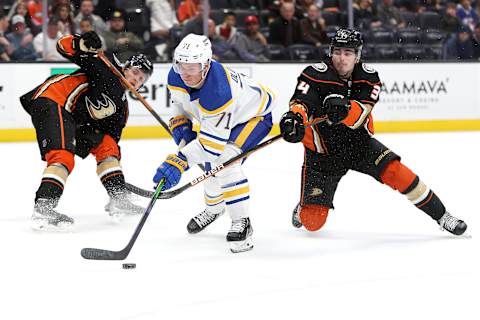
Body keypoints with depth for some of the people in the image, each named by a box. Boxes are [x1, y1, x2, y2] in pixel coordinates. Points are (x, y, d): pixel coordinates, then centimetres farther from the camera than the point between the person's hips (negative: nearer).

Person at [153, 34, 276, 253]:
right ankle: (214, 207, 47)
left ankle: (242, 222, -21)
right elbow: (178, 103, 4)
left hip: (254, 115, -8)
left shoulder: (217, 93, -44)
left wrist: (178, 162, -48)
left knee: (224, 159, -28)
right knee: (209, 164, 16)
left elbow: (211, 142, -42)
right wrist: (180, 127, -13)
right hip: (221, 116, 8)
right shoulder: (176, 78, -21)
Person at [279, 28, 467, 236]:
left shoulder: (368, 77, -9)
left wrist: (344, 109, -49)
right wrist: (294, 117, -60)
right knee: (312, 222, -7)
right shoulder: (316, 75, -17)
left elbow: (359, 116, -24)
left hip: (359, 143, 2)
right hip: (323, 152, -2)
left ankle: (442, 216, -2)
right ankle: (305, 208, 33)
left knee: (396, 173, -20)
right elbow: (301, 101, -36)